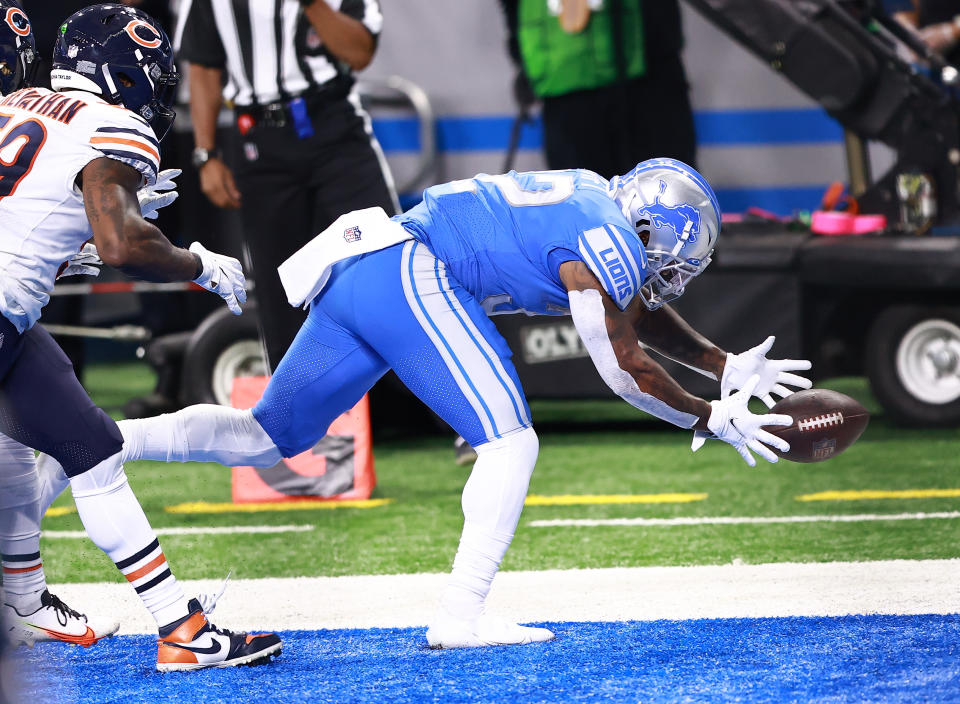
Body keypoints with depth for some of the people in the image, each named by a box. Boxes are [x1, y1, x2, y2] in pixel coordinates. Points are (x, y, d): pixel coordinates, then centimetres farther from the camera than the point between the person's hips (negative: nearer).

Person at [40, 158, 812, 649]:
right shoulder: (603, 241, -6)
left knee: (265, 436, 13)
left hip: (356, 275, 10)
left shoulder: (595, 202, 21)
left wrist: (728, 365, 33)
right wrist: (711, 419, 9)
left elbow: (643, 311, 34)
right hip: (412, 277, -10)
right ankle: (462, 616, -11)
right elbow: (624, 369, 0)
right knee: (510, 442, -8)